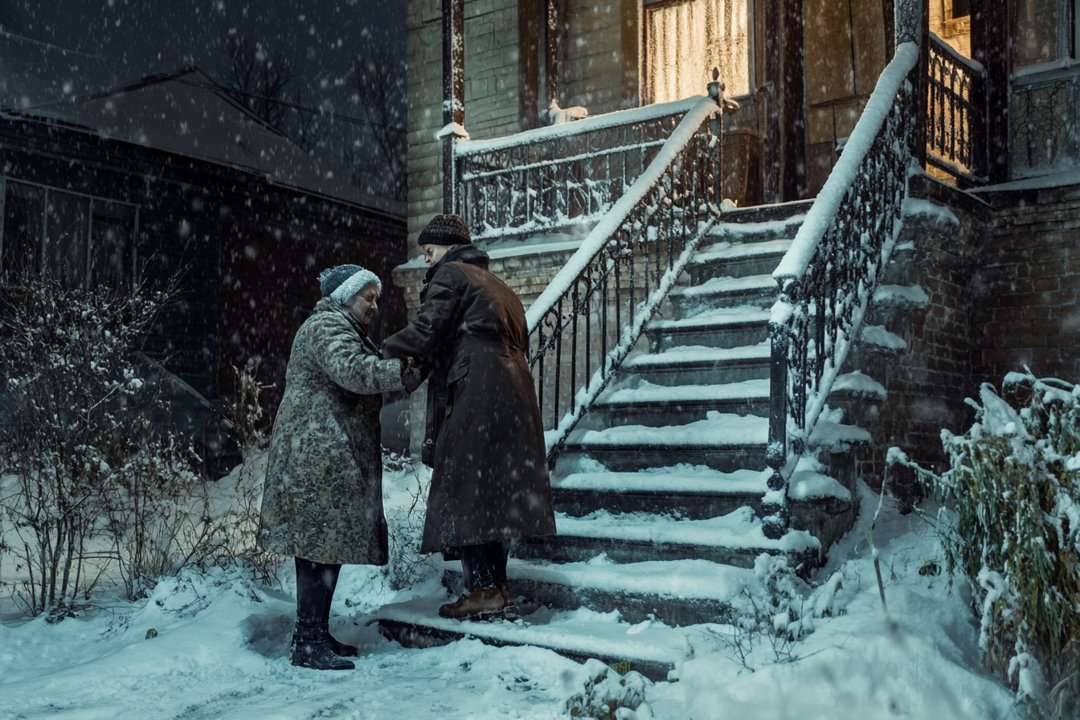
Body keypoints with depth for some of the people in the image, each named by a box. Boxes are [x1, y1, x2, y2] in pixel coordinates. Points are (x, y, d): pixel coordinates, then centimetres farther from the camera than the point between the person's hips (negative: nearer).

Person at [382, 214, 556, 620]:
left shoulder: (450, 275, 0)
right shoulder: (494, 284, 26)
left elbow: (425, 332, -13)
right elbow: (520, 340, 22)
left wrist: (380, 354, -3)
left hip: (473, 397, -9)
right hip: (511, 397, 9)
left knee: (465, 490, -5)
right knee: (496, 491, 10)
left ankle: (484, 589, -5)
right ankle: (497, 586, 13)